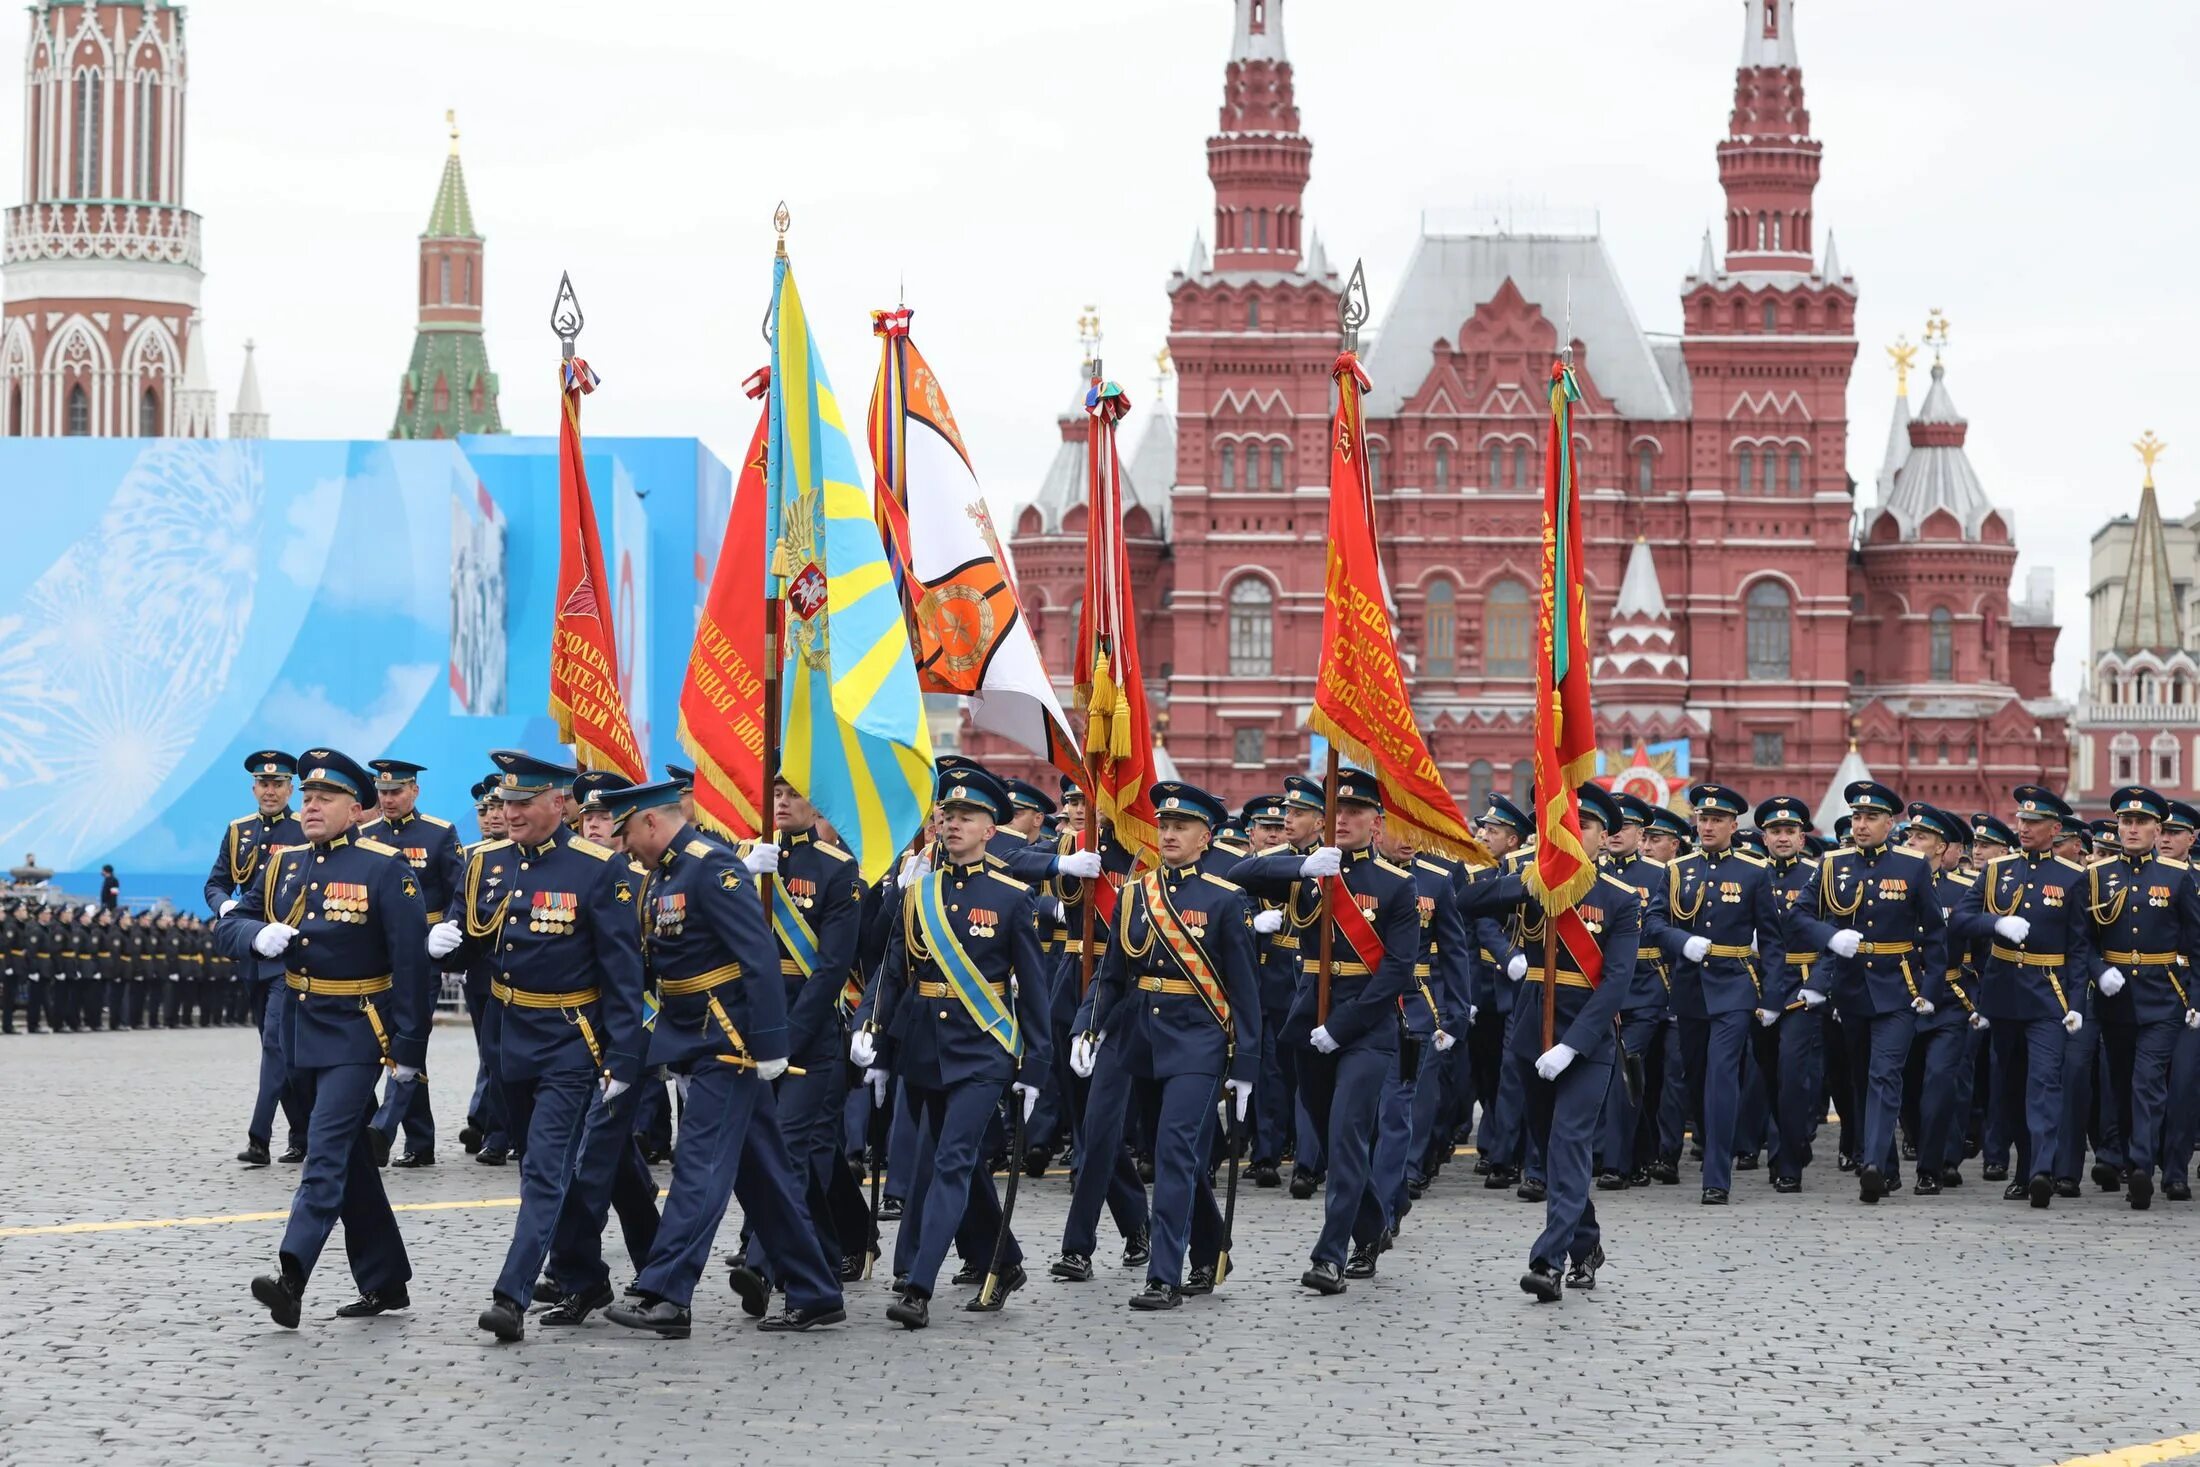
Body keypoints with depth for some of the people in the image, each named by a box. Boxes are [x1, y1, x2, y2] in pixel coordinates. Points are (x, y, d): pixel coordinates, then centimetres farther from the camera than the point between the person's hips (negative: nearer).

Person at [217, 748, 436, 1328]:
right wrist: (259, 935, -12)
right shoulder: (282, 864, 8)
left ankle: (290, 1274, -25)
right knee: (348, 1156, 13)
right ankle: (384, 1282, 22)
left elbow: (411, 962, -12)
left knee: (327, 1151, -16)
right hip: (300, 1027, 7)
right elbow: (230, 926, 12)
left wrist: (407, 1044, -15)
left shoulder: (385, 869, -10)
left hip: (356, 1032, -7)